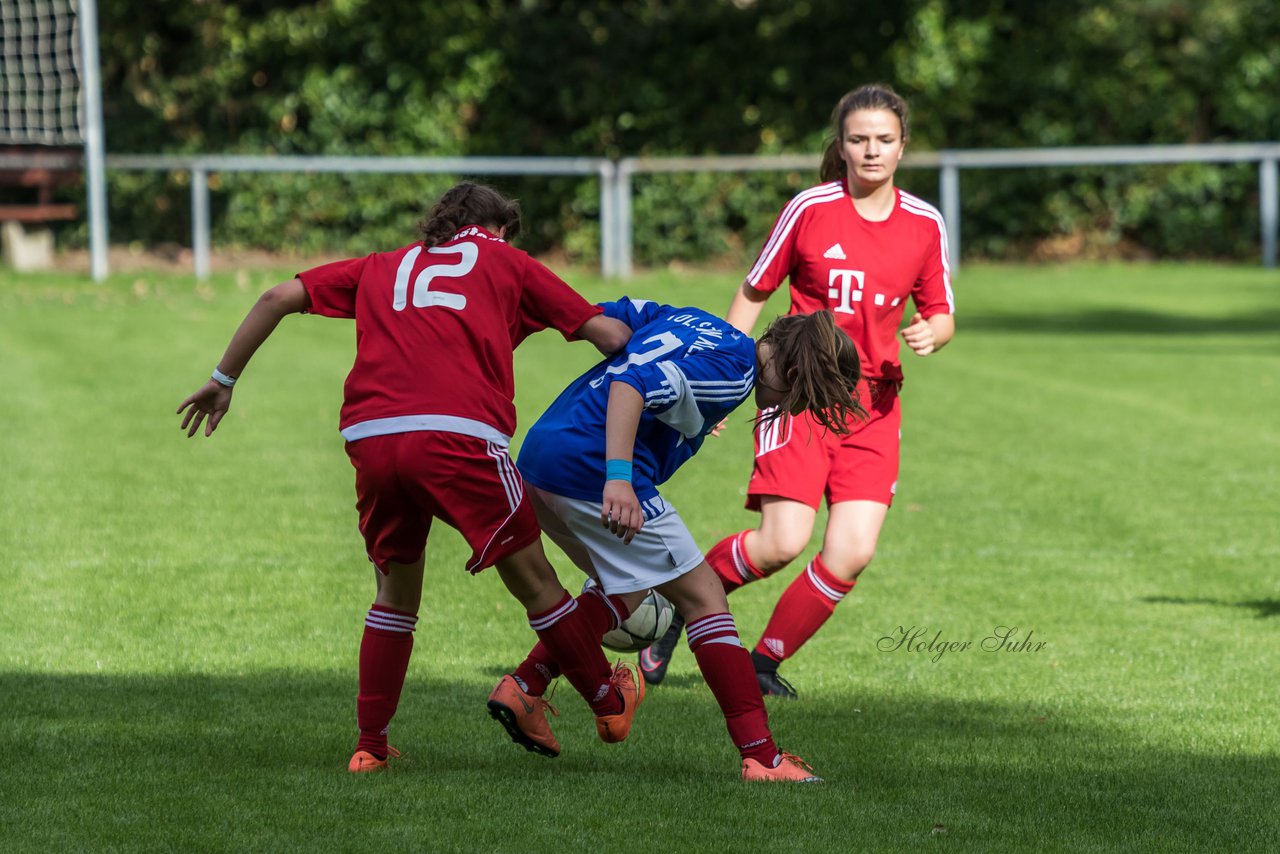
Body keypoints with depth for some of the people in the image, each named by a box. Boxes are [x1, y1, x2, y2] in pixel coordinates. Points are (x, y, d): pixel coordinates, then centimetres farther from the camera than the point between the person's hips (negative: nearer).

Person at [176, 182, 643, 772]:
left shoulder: (381, 268, 30)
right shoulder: (506, 261, 23)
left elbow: (279, 297, 23)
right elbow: (610, 334, 20)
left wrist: (224, 380, 30)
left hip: (371, 436, 3)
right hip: (460, 433, -3)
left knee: (396, 592, 20)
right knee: (534, 581, 11)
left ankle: (370, 746, 20)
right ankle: (610, 703, 24)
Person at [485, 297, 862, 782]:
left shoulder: (699, 324, 16)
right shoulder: (730, 373, -12)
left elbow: (607, 316, 17)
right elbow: (632, 384, -26)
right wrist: (619, 477, -34)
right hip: (592, 469, -10)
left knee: (626, 591, 26)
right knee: (701, 594, -2)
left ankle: (522, 687, 15)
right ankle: (761, 756, -3)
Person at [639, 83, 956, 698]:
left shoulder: (925, 225, 4)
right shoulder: (810, 210, -4)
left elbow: (940, 315, 13)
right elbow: (753, 293, 5)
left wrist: (931, 334, -12)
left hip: (873, 404, 3)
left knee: (852, 553, -11)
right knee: (783, 543, -17)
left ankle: (766, 659, 9)